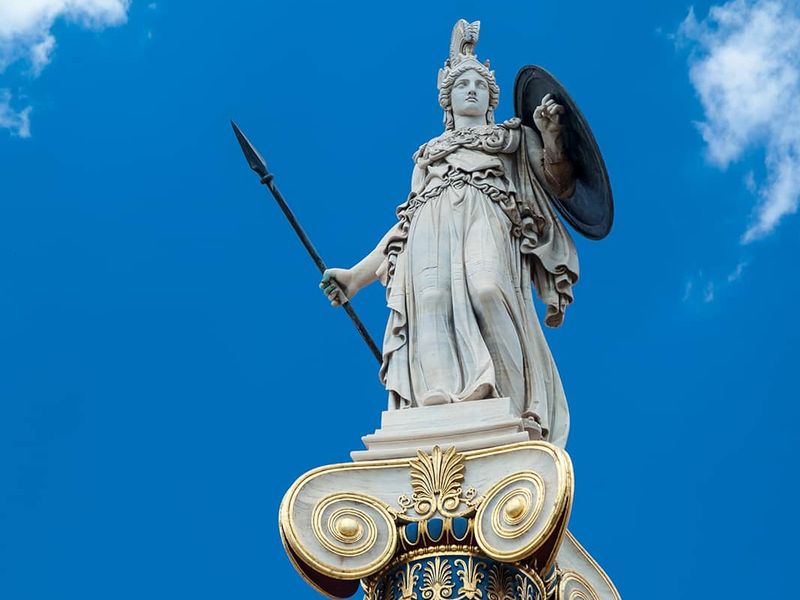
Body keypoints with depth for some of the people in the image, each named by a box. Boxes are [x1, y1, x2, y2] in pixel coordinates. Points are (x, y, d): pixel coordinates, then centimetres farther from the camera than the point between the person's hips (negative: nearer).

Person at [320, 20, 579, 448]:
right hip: (432, 227, 2)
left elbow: (560, 185, 20)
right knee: (432, 301, -32)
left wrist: (551, 134, 3)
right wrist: (358, 274, 18)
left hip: (487, 219, -1)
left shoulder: (514, 136, 30)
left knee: (487, 290, -37)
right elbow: (407, 218, 27)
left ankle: (512, 408, -44)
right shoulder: (428, 153, 33)